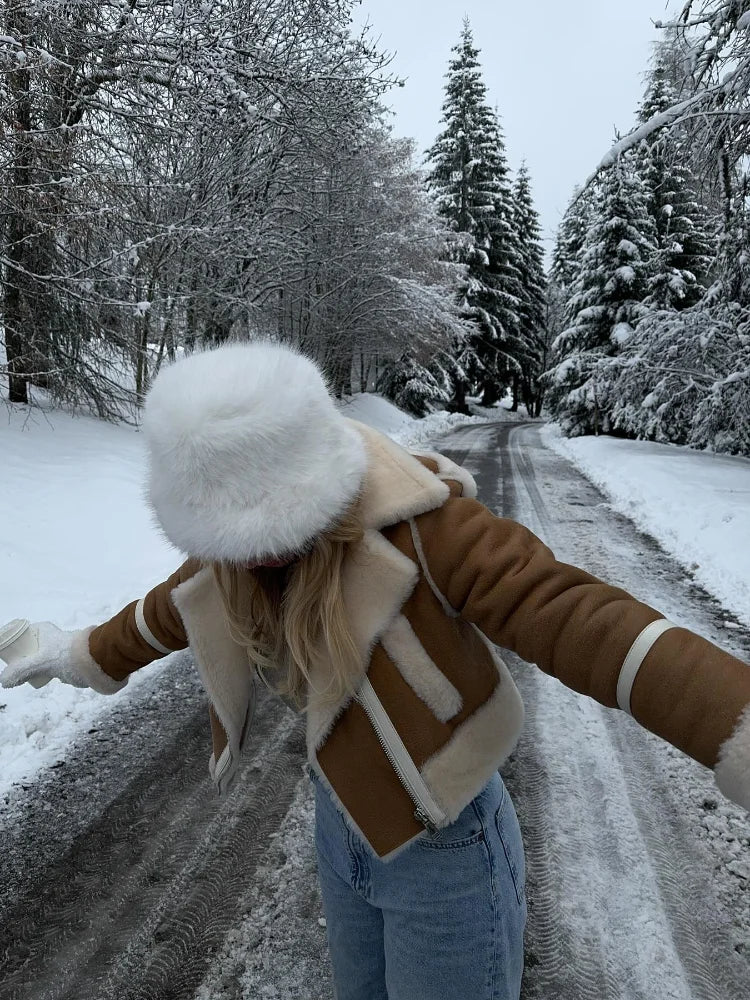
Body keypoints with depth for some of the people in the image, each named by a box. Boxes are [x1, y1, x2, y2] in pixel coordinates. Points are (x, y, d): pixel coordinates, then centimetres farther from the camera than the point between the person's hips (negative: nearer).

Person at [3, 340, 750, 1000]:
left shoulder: (416, 527, -29)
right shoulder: (230, 559, -8)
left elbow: (579, 621, -37)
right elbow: (168, 613, 12)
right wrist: (85, 655, 30)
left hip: (444, 849, -6)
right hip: (342, 826, 6)